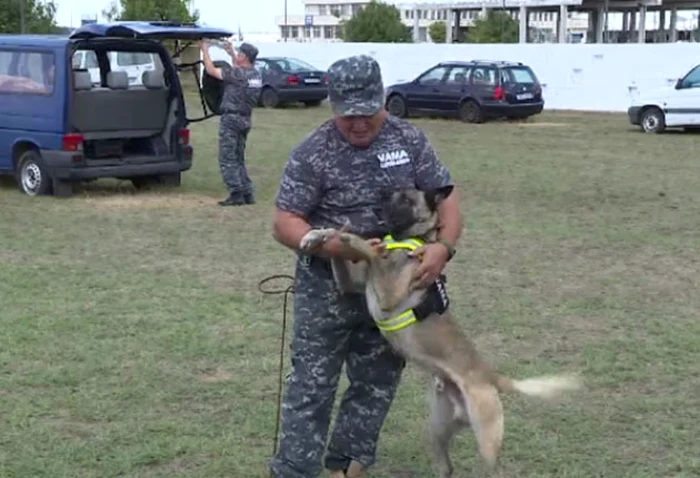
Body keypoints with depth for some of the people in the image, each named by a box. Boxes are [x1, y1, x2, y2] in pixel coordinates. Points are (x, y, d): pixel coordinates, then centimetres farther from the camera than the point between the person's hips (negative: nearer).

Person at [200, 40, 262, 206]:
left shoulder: (236, 73, -17)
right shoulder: (255, 74, 6)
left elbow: (211, 70, -8)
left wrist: (205, 50, 5)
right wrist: (232, 52, 35)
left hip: (231, 119, -8)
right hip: (246, 119, 8)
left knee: (227, 159, -3)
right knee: (238, 159, 16)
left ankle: (236, 194, -8)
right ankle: (247, 193, 12)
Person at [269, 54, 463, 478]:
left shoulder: (410, 140, -3)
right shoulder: (313, 154, -13)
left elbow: (446, 199, -1)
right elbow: (285, 224, -14)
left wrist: (443, 245, -22)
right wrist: (346, 248, -29)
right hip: (328, 287, -3)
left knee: (378, 383, 13)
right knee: (312, 384, 3)